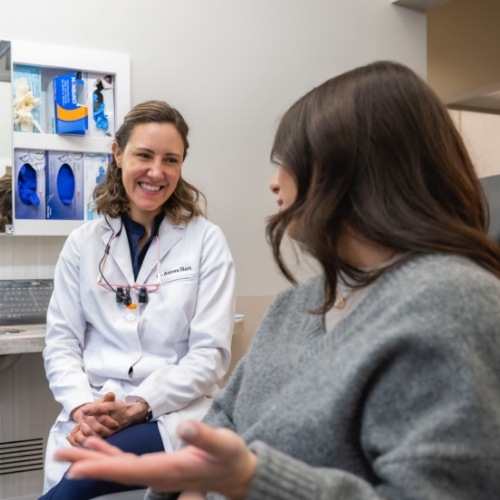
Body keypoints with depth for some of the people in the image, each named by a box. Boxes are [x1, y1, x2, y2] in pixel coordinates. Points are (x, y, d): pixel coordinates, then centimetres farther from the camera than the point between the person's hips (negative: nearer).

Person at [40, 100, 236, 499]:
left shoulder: (206, 241, 0)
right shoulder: (83, 243, 8)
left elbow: (211, 352, -5)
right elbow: (62, 342, 7)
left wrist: (141, 405, -16)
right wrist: (81, 405, -12)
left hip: (175, 411, -2)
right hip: (92, 416, 3)